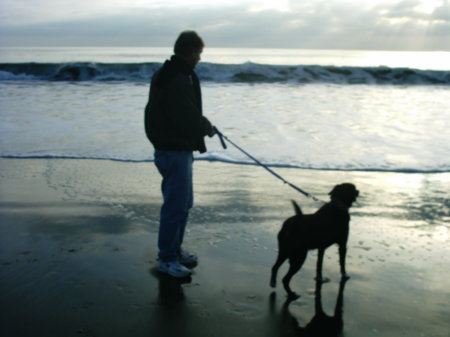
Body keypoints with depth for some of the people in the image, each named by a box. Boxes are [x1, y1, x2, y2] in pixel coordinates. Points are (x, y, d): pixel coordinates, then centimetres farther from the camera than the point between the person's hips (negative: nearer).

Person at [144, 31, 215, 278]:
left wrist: (202, 124, 5)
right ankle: (167, 259, 10)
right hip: (174, 151, -11)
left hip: (177, 148, 11)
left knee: (183, 202, 20)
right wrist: (208, 127, -5)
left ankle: (174, 249, 32)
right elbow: (189, 120, -23)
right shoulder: (178, 80, -22)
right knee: (176, 205, -2)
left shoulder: (165, 74, 12)